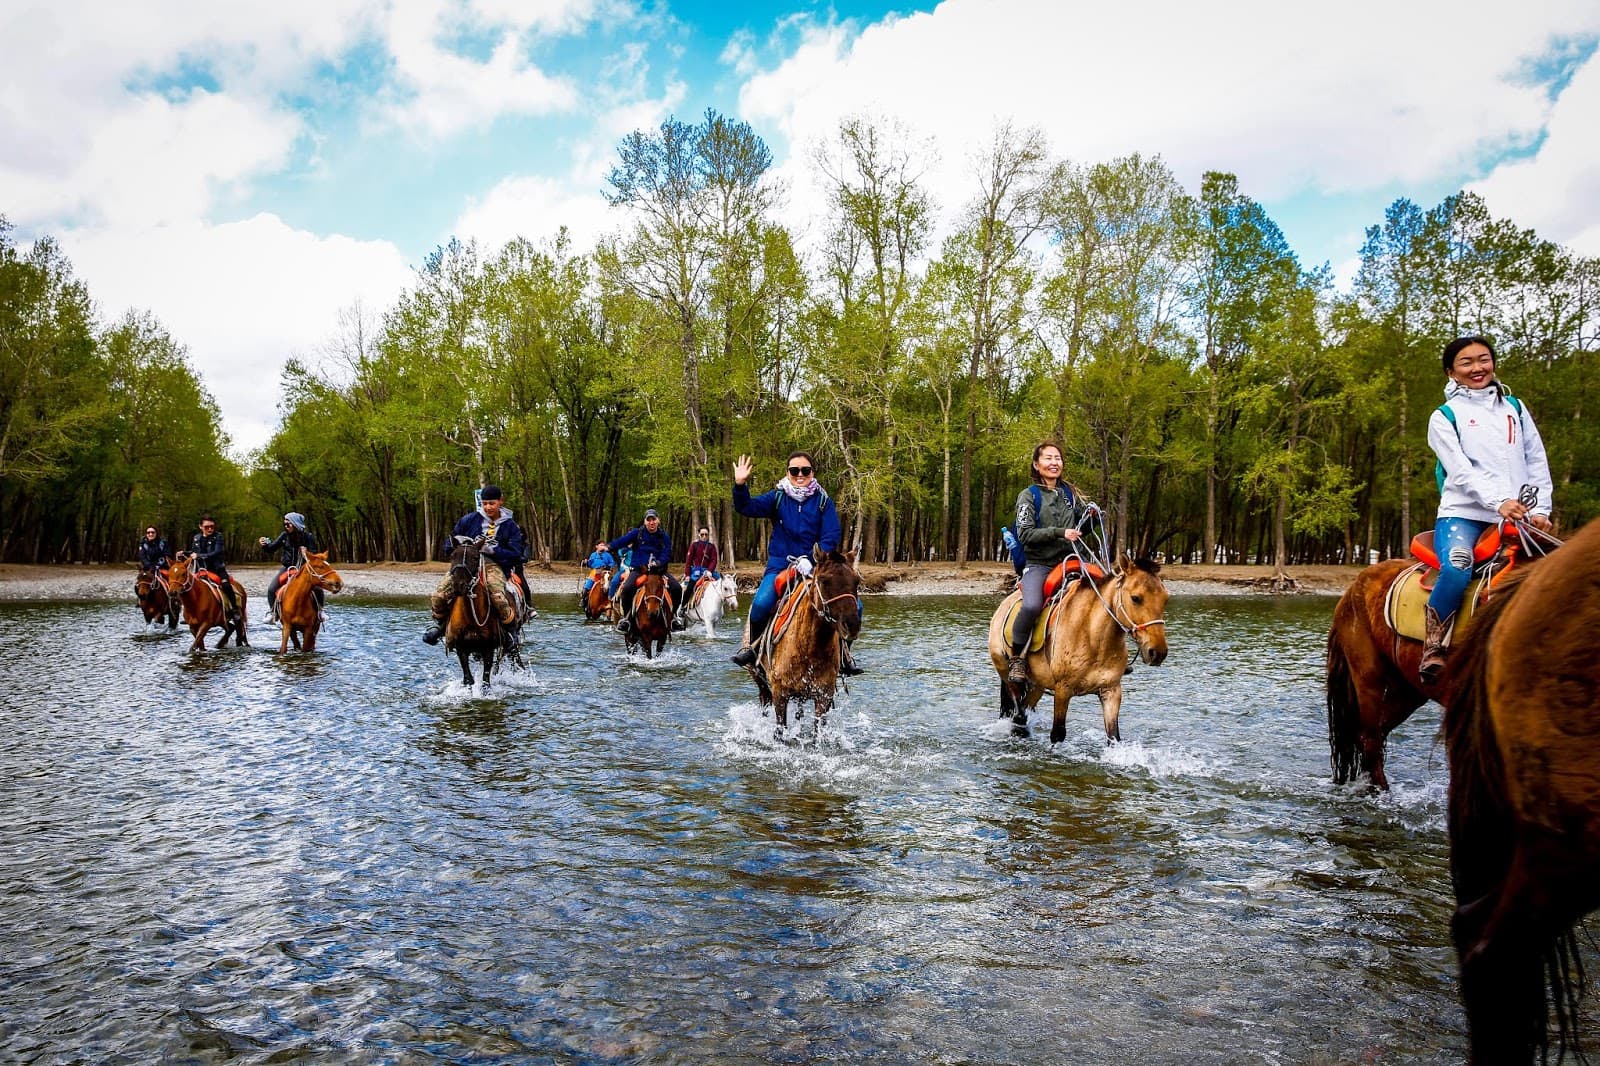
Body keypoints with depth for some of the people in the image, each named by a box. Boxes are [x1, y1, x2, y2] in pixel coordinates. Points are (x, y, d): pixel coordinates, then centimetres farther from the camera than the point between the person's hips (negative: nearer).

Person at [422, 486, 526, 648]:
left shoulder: (510, 526, 7)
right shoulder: (470, 519, 10)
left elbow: (515, 554, 0)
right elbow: (450, 545, 17)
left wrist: (492, 550, -15)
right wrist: (458, 549, -7)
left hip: (494, 565, -2)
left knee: (497, 596, -35)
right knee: (439, 595, -19)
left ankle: (510, 629, -8)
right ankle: (439, 623, 14)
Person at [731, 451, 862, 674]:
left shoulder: (823, 501, 4)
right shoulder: (778, 498, 5)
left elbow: (831, 538, -3)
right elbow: (747, 507, -7)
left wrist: (812, 561, -18)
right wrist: (740, 485, -26)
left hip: (814, 566, 1)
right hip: (780, 565, -1)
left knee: (853, 606, -14)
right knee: (761, 603, -28)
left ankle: (842, 653, 8)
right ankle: (749, 646, 1)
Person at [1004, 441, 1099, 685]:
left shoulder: (1069, 493, 14)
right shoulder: (1028, 496, 1)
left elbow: (1080, 530, 23)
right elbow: (1025, 533, -11)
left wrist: (1089, 513, 2)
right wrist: (1059, 533, -20)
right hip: (1038, 564, -5)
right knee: (1032, 606, -32)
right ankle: (1017, 659, -11)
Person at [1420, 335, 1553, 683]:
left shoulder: (1515, 408, 18)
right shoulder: (1445, 416, 6)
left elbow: (1538, 463, 15)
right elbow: (1461, 471, -7)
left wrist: (1540, 510, 2)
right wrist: (1498, 501, -22)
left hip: (1517, 517, 4)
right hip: (1464, 513, -4)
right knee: (1456, 569, -33)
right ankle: (1433, 648, -22)